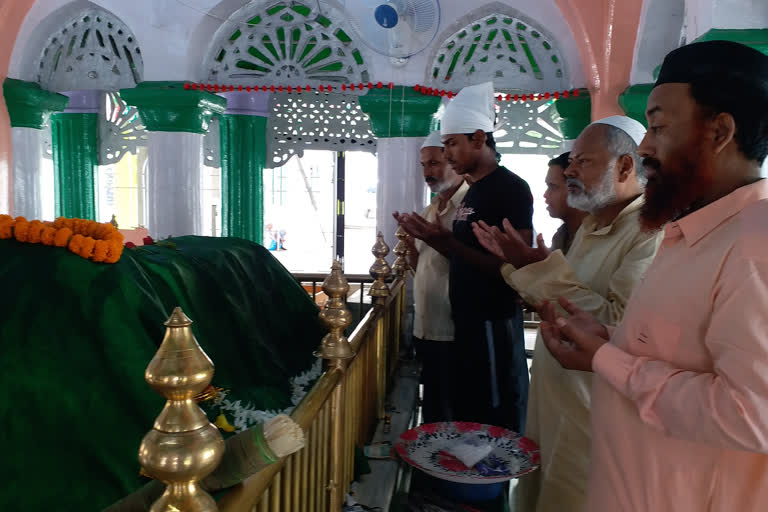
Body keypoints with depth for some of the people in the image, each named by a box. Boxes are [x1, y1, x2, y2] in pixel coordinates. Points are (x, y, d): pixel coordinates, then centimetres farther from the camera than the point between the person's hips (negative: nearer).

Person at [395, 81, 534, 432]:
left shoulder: (511, 188, -14)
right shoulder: (472, 192, 13)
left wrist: (447, 242, -26)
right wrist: (430, 238, 4)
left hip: (493, 324, -9)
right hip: (467, 322, 9)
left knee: (497, 422, 3)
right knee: (467, 414, 19)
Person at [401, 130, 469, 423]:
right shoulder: (430, 210, 14)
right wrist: (412, 242, 0)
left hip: (453, 334, -7)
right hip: (426, 329, 8)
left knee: (454, 419, 5)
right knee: (431, 412, 19)